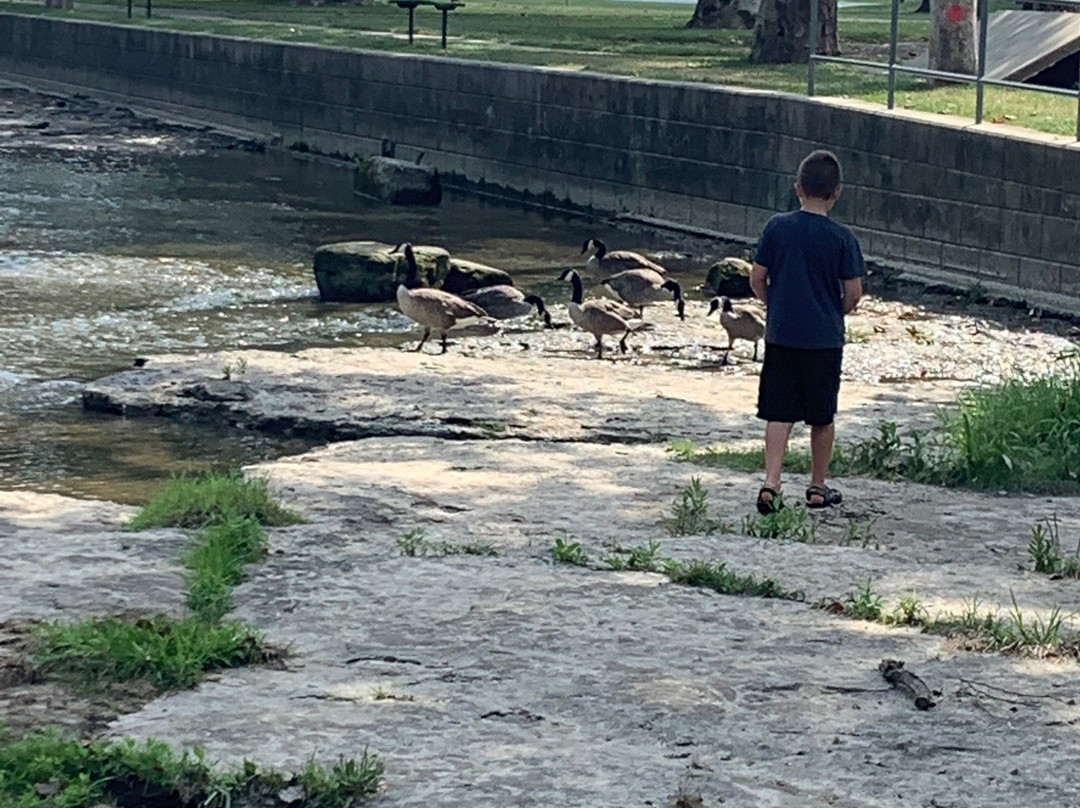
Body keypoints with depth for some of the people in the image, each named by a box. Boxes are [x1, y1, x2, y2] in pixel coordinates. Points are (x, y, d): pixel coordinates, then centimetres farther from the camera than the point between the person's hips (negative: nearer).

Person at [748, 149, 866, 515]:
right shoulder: (842, 237, -8)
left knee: (779, 414, 4)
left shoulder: (777, 227, -3)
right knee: (822, 417, 12)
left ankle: (771, 482, -10)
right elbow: (854, 292, -8)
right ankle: (818, 487, 21)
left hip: (781, 334, 1)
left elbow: (757, 278, 0)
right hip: (825, 338, -1)